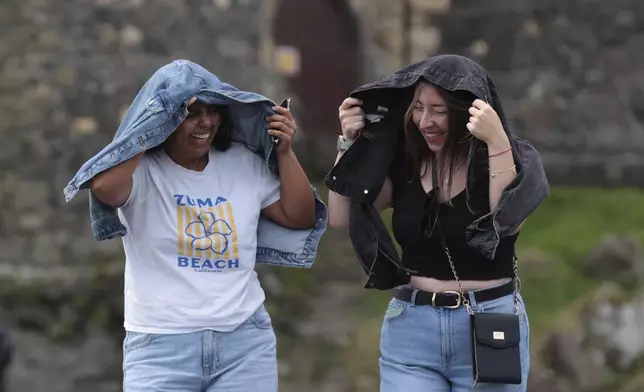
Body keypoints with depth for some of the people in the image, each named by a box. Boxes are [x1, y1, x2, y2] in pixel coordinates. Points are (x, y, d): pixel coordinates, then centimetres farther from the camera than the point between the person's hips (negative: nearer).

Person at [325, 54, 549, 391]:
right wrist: (349, 142, -8)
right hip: (411, 328, 2)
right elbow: (340, 218, 2)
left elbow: (507, 221, -23)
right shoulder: (404, 161, 3)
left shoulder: (510, 158, -6)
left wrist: (497, 143, -31)